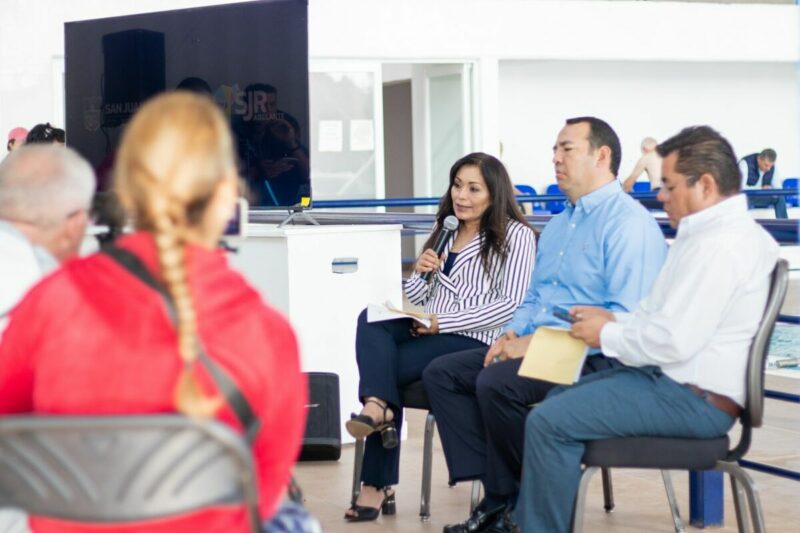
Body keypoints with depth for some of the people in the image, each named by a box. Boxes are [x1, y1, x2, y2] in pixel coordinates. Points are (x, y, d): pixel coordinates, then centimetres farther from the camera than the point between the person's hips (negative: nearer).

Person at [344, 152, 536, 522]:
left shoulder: (515, 235, -2)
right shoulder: (444, 232, 19)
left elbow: (512, 305, -12)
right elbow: (412, 300, 19)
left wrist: (443, 322, -16)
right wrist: (420, 274, -5)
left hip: (476, 340, -6)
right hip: (429, 332, 6)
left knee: (386, 366, -24)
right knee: (371, 319, -24)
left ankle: (377, 485, -17)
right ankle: (378, 406, -43)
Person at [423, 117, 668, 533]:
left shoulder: (629, 223, -11)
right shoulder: (559, 224, 20)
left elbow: (627, 318, -21)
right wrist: (513, 334, 2)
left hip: (593, 358, -10)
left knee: (496, 383, -32)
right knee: (442, 373, -2)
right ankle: (497, 496, -10)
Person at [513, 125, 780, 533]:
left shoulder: (720, 245, -22)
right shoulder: (713, 231, 13)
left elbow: (673, 340, -26)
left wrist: (607, 336, -10)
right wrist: (614, 319, 6)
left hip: (693, 399, -11)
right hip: (673, 378, 11)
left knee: (548, 422, -15)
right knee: (556, 402, 19)